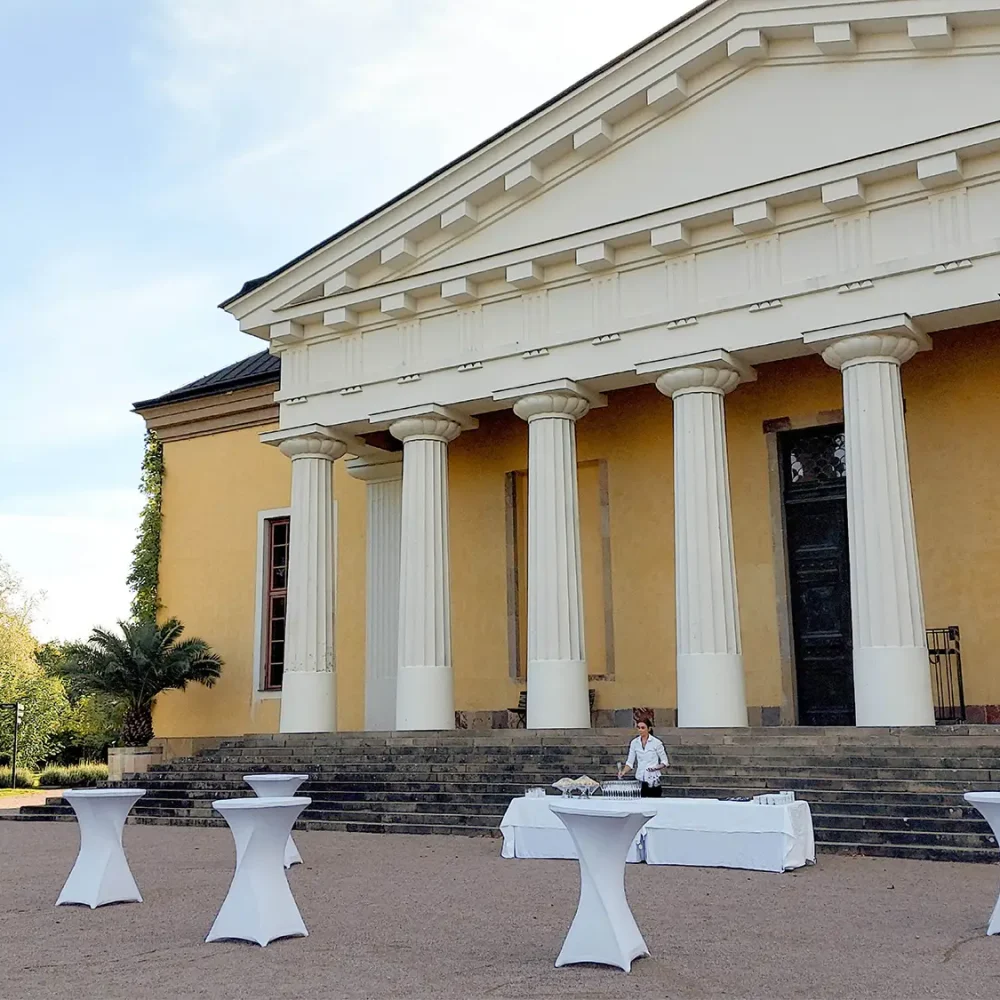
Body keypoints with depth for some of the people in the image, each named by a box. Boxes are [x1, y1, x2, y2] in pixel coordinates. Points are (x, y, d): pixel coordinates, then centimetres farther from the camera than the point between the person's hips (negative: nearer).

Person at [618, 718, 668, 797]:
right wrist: (623, 772, -12)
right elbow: (630, 762, 5)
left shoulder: (656, 742, -5)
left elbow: (665, 761, 1)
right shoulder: (634, 743, 4)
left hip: (653, 781, -3)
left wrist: (656, 768, -17)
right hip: (639, 780, 3)